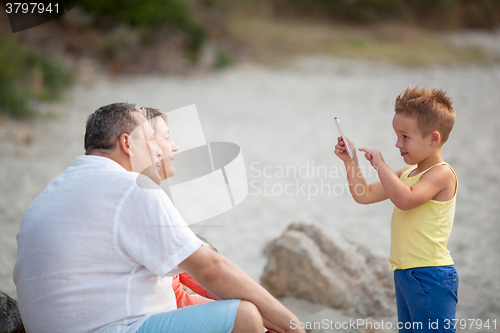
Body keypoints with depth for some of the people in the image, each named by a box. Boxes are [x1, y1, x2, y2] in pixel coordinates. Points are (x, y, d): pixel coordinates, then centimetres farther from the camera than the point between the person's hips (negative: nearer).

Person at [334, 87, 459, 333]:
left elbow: (404, 199, -29)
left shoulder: (441, 173, -13)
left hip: (430, 276, -10)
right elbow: (364, 195, 19)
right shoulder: (406, 174, 15)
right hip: (405, 274, 10)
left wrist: (380, 164, -21)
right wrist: (351, 162, 9)